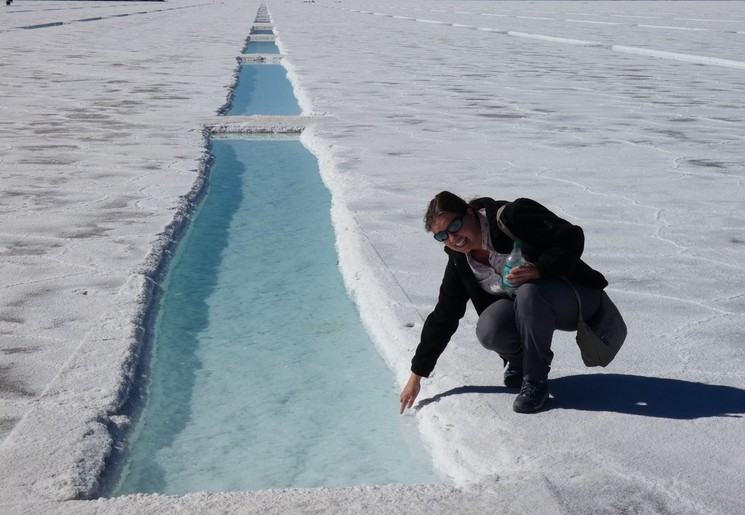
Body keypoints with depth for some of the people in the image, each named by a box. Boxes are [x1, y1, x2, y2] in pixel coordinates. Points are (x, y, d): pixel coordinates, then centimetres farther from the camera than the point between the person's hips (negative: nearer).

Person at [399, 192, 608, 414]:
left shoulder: (512, 218, -22)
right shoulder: (460, 262, -3)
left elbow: (572, 237, -21)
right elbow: (443, 317, 2)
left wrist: (539, 269, -37)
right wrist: (416, 375, 3)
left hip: (578, 297, -4)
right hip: (524, 305, 5)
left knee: (529, 292, -37)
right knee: (488, 330, -27)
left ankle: (536, 381, -19)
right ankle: (518, 361, 8)